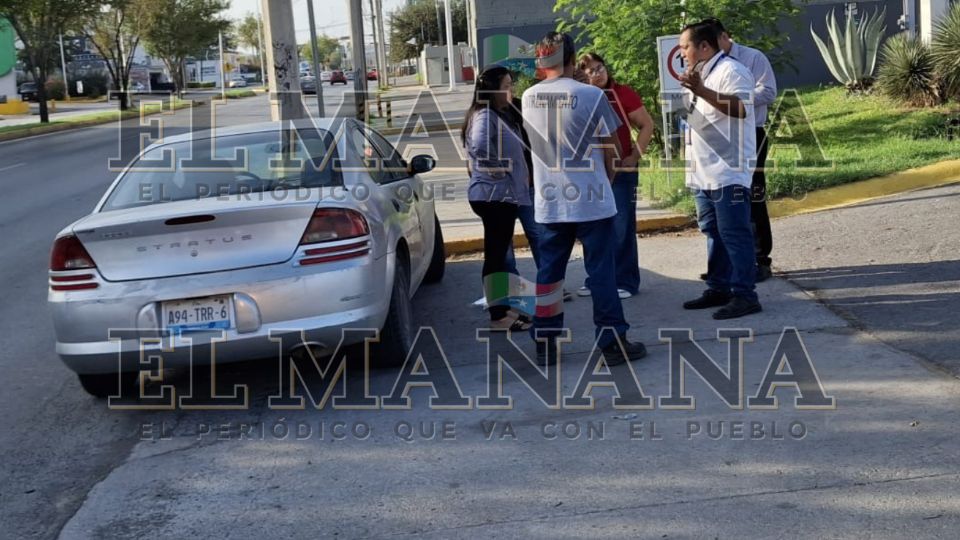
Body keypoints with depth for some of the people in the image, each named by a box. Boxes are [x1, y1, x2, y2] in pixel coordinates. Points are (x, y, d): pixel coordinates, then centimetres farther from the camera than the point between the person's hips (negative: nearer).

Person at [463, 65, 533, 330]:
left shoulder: (501, 115, 16)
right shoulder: (485, 116, -16)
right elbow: (480, 147, -34)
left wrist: (523, 173, 11)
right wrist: (496, 168, -21)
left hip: (505, 194, 10)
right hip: (494, 195, -10)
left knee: (500, 254, 15)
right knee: (495, 255, -4)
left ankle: (503, 308, 24)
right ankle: (497, 315, 2)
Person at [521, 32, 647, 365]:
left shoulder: (528, 99, 2)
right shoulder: (591, 95, -11)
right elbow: (609, 148, -3)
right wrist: (607, 176, 14)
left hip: (550, 202, 4)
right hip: (590, 199, -4)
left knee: (549, 272, 11)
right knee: (601, 271, 3)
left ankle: (544, 344, 15)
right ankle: (612, 343, 7)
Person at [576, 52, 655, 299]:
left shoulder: (623, 93, -5)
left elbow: (647, 124, -4)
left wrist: (636, 155, -10)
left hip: (621, 171, -4)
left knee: (621, 228, -3)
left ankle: (625, 282, 3)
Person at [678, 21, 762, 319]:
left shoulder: (731, 70, -10)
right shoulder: (700, 75, 21)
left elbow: (741, 108, -25)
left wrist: (701, 91, -31)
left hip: (728, 171, -10)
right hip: (704, 172, 10)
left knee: (734, 233, -9)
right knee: (714, 232, 14)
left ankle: (745, 295, -6)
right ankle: (718, 289, 21)